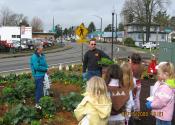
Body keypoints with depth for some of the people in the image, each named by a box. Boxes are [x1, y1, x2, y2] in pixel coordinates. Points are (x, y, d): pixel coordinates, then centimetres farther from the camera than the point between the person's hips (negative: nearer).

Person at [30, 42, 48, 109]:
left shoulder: (42, 55, 9)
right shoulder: (34, 57, -18)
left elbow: (45, 64, 20)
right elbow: (36, 67, -23)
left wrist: (46, 68, 2)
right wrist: (45, 69, -15)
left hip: (43, 74, 8)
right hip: (38, 75, -8)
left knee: (40, 89, 18)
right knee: (39, 89, -1)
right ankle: (37, 104, 10)